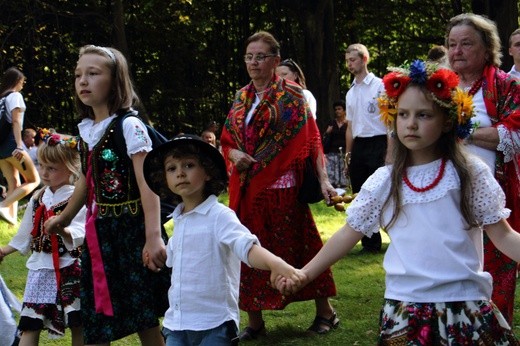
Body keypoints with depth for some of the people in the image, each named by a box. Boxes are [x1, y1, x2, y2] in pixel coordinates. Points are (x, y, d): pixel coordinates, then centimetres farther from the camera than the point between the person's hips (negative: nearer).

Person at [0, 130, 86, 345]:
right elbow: (26, 233, 20)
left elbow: (80, 235, -20)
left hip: (68, 269, -6)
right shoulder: (38, 198, 9)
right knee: (29, 326, 2)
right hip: (40, 268, 6)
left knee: (77, 324, 3)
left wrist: (62, 229, -38)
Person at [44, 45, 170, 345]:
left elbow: (148, 183, -20)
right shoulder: (86, 130, 9)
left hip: (132, 227, -7)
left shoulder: (129, 125, -13)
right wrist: (66, 217, 34)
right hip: (100, 230, 7)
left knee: (145, 316, 0)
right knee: (97, 320, 10)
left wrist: (153, 237, -28)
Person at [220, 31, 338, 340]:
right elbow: (227, 141, 13)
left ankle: (325, 311, 16)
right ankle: (254, 320, 16)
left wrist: (323, 180, -17)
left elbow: (310, 140, -8)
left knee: (297, 247, 1)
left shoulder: (291, 95, -3)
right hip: (247, 189, 5)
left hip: (282, 188, -5)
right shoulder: (242, 98, 12)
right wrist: (234, 154, -10)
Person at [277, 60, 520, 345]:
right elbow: (349, 233, 8)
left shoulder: (470, 173, -1)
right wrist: (305, 273, 5)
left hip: (465, 305, -1)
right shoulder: (383, 182, 3)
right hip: (404, 309, 1)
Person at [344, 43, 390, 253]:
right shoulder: (351, 93, 16)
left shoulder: (379, 86, -5)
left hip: (377, 143, -7)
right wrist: (348, 155, 16)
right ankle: (371, 243, 15)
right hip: (358, 146, 7)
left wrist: (390, 153, -16)